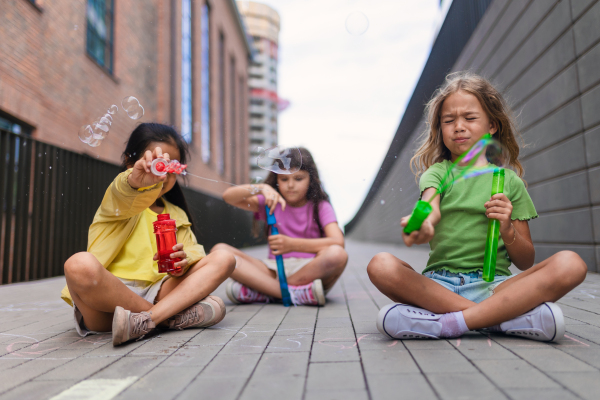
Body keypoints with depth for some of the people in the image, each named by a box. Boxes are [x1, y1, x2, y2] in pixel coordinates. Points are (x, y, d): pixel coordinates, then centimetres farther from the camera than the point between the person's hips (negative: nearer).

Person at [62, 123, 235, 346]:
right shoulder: (115, 198, 5)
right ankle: (169, 317, -20)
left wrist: (183, 260, -14)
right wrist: (137, 181, -47)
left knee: (224, 259, -11)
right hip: (108, 296, -4)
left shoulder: (176, 215, 23)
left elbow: (192, 251, 11)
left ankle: (145, 320, -29)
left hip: (155, 294, 4)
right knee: (80, 265, -36)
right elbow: (123, 195, -22)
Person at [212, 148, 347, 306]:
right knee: (219, 250, -16)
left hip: (311, 270, -2)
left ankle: (261, 291, -25)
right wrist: (261, 188, -18)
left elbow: (338, 242, -15)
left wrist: (292, 244, -25)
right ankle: (295, 293, -28)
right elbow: (228, 196, -1)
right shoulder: (272, 203, 10)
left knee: (336, 254, -35)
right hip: (274, 269, 2)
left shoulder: (320, 207, 3)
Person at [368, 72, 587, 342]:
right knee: (381, 266, -28)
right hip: (439, 283, 0)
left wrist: (508, 230, -9)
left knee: (571, 264, -22)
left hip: (493, 285, 1)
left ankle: (449, 323, -26)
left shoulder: (509, 180, 12)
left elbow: (526, 263, 12)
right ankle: (510, 315, -23)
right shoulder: (437, 172, 10)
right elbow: (431, 208, -16)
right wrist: (423, 223, -40)